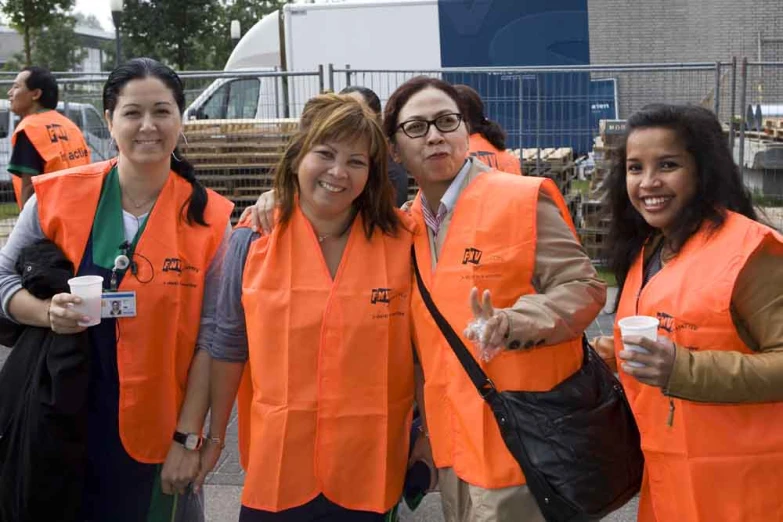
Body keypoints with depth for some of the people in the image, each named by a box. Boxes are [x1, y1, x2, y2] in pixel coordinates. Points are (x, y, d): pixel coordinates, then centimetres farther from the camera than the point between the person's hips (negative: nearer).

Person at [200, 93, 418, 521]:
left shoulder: (401, 242, -6)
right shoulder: (252, 242, -6)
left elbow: (421, 347, 3)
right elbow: (228, 346, 3)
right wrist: (212, 437, 7)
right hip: (276, 468, 0)